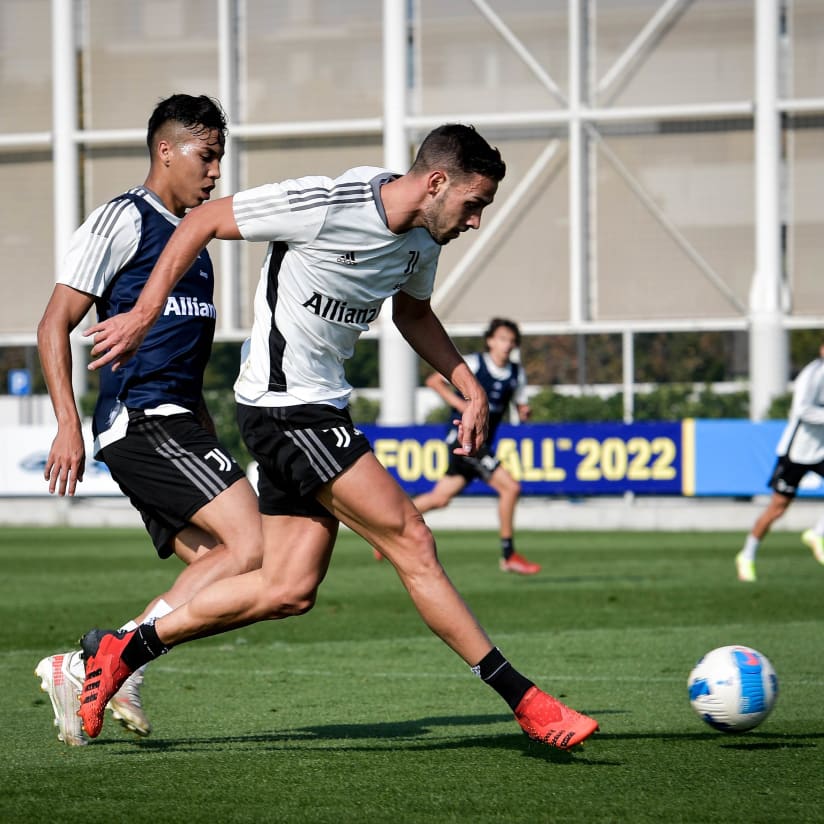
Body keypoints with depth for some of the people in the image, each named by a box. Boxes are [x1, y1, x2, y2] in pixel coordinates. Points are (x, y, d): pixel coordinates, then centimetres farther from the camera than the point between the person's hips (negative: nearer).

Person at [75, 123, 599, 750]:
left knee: (289, 590, 7)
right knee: (412, 542, -10)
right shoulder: (324, 205, -20)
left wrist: (470, 387, 15)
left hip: (321, 411, 9)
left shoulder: (422, 240, 5)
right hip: (286, 408, -9)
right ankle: (526, 702, -4)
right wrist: (144, 315, -9)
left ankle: (124, 651, 18)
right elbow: (203, 221, -10)